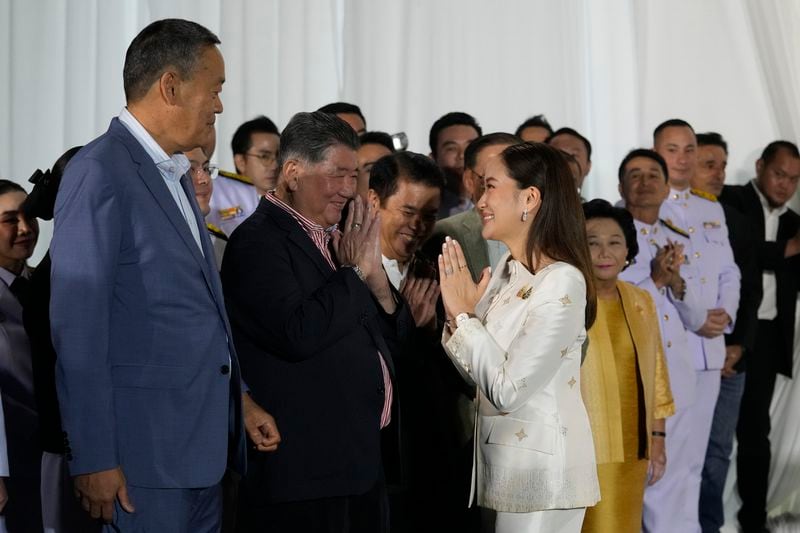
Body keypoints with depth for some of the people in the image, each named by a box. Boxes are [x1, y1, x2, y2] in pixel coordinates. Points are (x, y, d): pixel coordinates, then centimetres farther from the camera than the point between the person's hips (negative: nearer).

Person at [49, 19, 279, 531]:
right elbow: (77, 328, -16)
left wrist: (238, 397, 17)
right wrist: (94, 460, -18)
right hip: (146, 449, -9)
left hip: (203, 442, 9)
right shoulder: (100, 172, -12)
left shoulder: (175, 174, 16)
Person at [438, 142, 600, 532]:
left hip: (539, 470, -8)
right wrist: (458, 317, -6)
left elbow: (507, 390, -21)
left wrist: (465, 314, -14)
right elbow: (479, 375, 10)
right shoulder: (506, 270, 6)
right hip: (500, 461, 8)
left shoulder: (562, 281, -19)